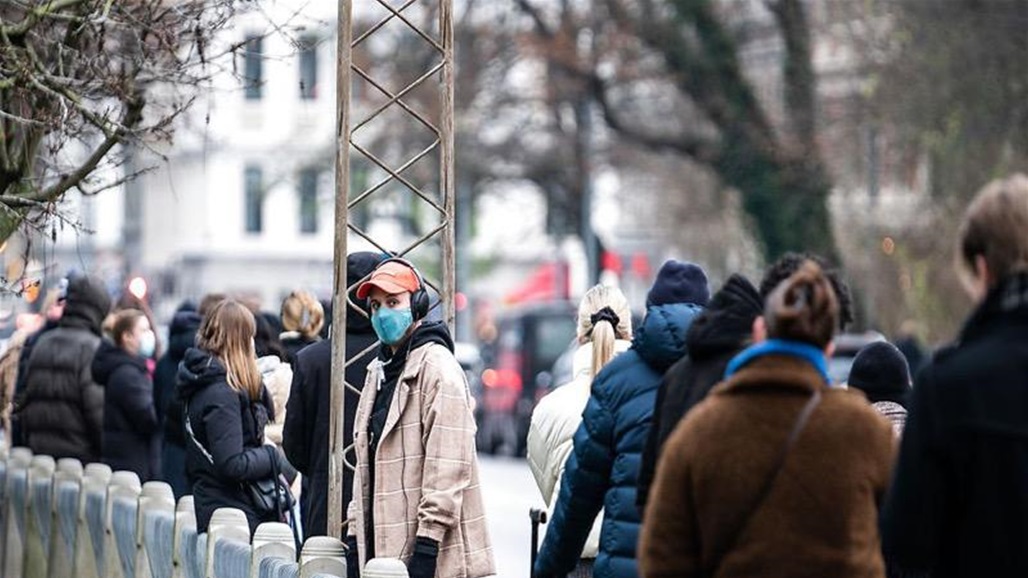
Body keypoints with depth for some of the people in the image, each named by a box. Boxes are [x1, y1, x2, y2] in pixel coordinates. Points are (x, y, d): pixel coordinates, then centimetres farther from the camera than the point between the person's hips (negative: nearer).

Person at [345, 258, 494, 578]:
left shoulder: (438, 367, -8)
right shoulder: (379, 371, 20)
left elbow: (447, 466, -16)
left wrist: (427, 545, -19)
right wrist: (355, 538, 17)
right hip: (383, 547, 9)